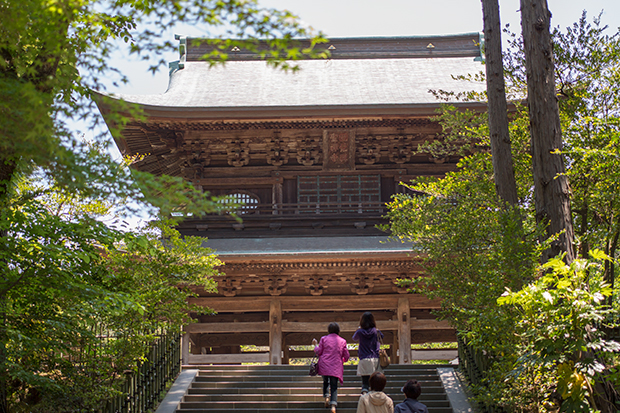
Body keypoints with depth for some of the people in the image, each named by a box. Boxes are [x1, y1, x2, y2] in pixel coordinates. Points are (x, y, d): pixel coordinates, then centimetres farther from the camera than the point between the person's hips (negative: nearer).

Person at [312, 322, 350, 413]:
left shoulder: (324, 339, 1)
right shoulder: (342, 341, 5)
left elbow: (318, 352, 2)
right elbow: (346, 356, 8)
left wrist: (315, 344, 20)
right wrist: (343, 361, 30)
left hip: (324, 365, 0)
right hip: (336, 367, 0)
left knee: (325, 382, 23)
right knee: (334, 386, 3)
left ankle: (326, 396, 3)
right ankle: (333, 405, -12)